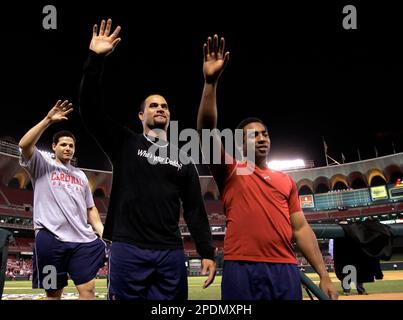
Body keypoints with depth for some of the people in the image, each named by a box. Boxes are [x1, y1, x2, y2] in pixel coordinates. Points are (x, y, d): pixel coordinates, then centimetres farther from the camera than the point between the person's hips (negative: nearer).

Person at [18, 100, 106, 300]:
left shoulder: (81, 176, 24)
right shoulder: (42, 165, 10)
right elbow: (24, 145, -10)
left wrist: (103, 231, 7)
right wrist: (48, 120, -14)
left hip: (82, 239, 4)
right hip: (50, 238, -4)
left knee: (88, 289, -4)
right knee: (54, 292, 4)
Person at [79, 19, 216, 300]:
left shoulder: (183, 159, 15)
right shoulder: (126, 144, 9)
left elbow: (195, 210, 12)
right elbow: (90, 109, -4)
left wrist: (207, 253, 3)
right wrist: (95, 59, -12)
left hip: (171, 254, 2)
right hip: (128, 250, -2)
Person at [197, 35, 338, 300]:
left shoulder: (286, 181, 19)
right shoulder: (230, 171, 8)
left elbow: (301, 228, 15)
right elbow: (207, 131, -7)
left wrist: (324, 276, 7)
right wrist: (211, 82, -17)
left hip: (286, 270, 4)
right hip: (241, 269, -3)